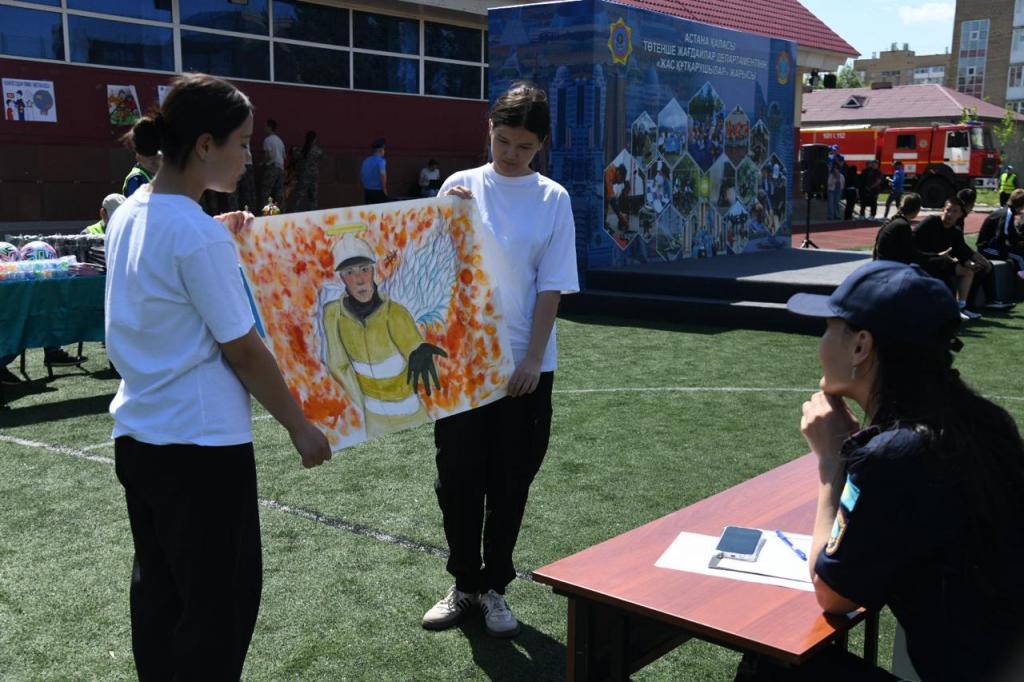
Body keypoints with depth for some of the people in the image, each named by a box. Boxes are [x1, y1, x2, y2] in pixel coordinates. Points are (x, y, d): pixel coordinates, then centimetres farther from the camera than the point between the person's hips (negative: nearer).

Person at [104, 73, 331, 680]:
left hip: (137, 436, 9)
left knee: (158, 589, 20)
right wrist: (301, 427, -6)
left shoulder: (129, 215, 5)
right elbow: (243, 351, -16)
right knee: (222, 597, 6)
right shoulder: (198, 234, -20)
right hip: (202, 444, -9)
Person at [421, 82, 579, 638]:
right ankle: (464, 583, 25)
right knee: (458, 478, 6)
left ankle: (494, 587, 26)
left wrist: (533, 359, -8)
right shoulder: (461, 185, 2)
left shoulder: (553, 199, 0)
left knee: (510, 483, 9)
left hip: (524, 365, -1)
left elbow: (551, 287, -2)